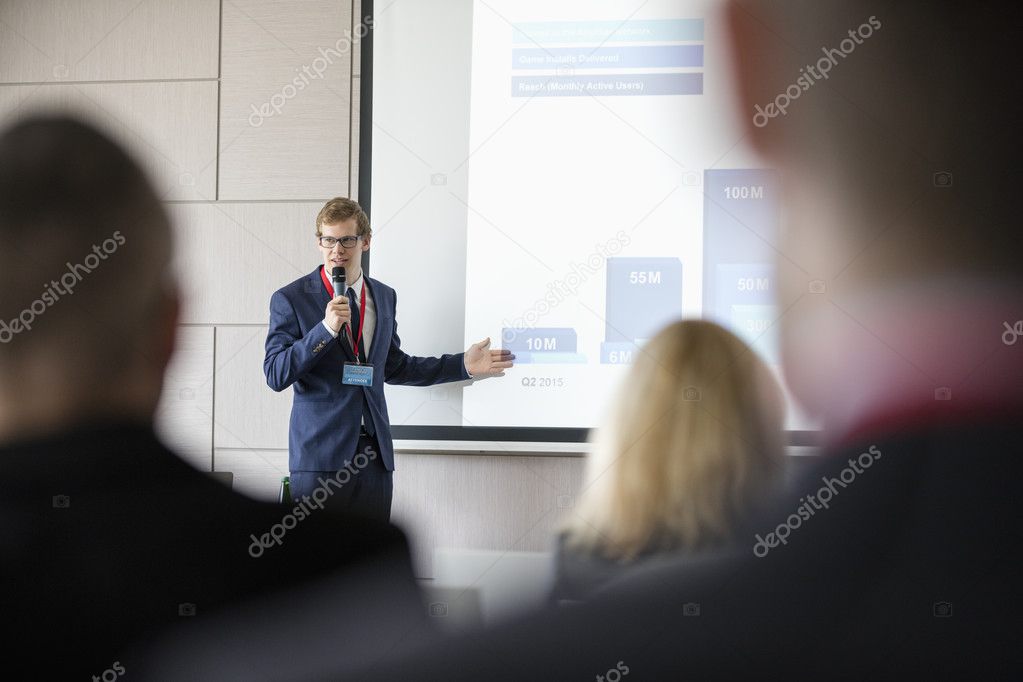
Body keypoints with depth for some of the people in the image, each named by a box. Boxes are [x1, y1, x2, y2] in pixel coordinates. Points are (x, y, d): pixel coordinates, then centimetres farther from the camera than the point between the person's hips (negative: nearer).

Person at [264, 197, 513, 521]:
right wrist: (326, 329, -20)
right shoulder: (290, 299, -3)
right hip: (319, 453, -4)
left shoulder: (384, 296, 14)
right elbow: (275, 376, -10)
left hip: (374, 454, 5)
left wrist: (463, 364, 16)